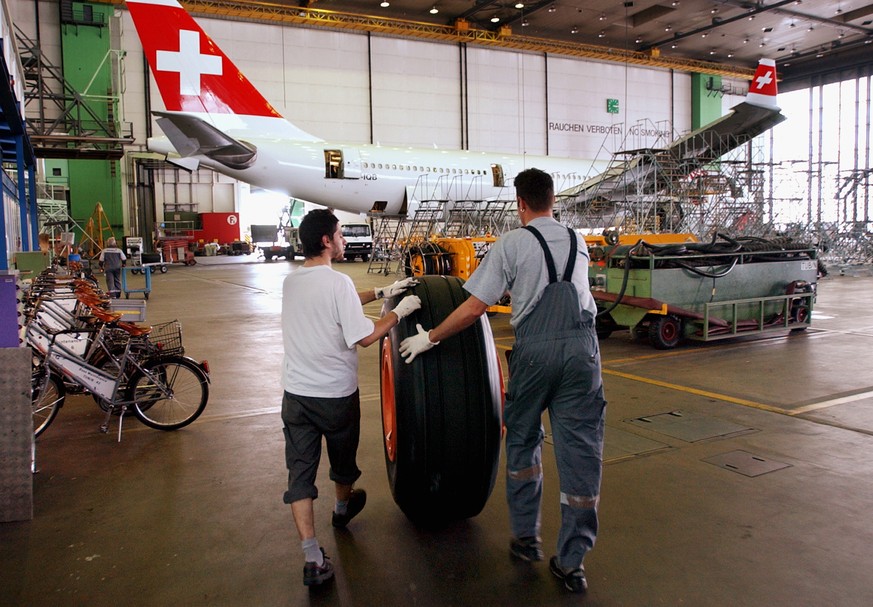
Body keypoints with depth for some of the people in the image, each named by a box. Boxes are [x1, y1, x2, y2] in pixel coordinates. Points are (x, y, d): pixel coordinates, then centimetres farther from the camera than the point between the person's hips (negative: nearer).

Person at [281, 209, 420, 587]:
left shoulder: (291, 282, 4)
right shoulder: (338, 282, -18)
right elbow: (365, 336, -20)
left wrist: (381, 293, 16)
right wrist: (399, 312, -7)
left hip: (296, 393, 5)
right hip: (336, 393, -4)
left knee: (300, 472, 5)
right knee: (343, 459, 23)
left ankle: (313, 559, 3)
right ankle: (343, 508, 50)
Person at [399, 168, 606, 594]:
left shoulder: (511, 244, -1)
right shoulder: (578, 243, 14)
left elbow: (474, 307, -5)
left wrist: (429, 338, 5)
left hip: (535, 348, -3)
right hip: (583, 345, 3)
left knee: (523, 439, 17)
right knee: (581, 449, 5)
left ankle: (526, 537, 27)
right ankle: (572, 562, 12)